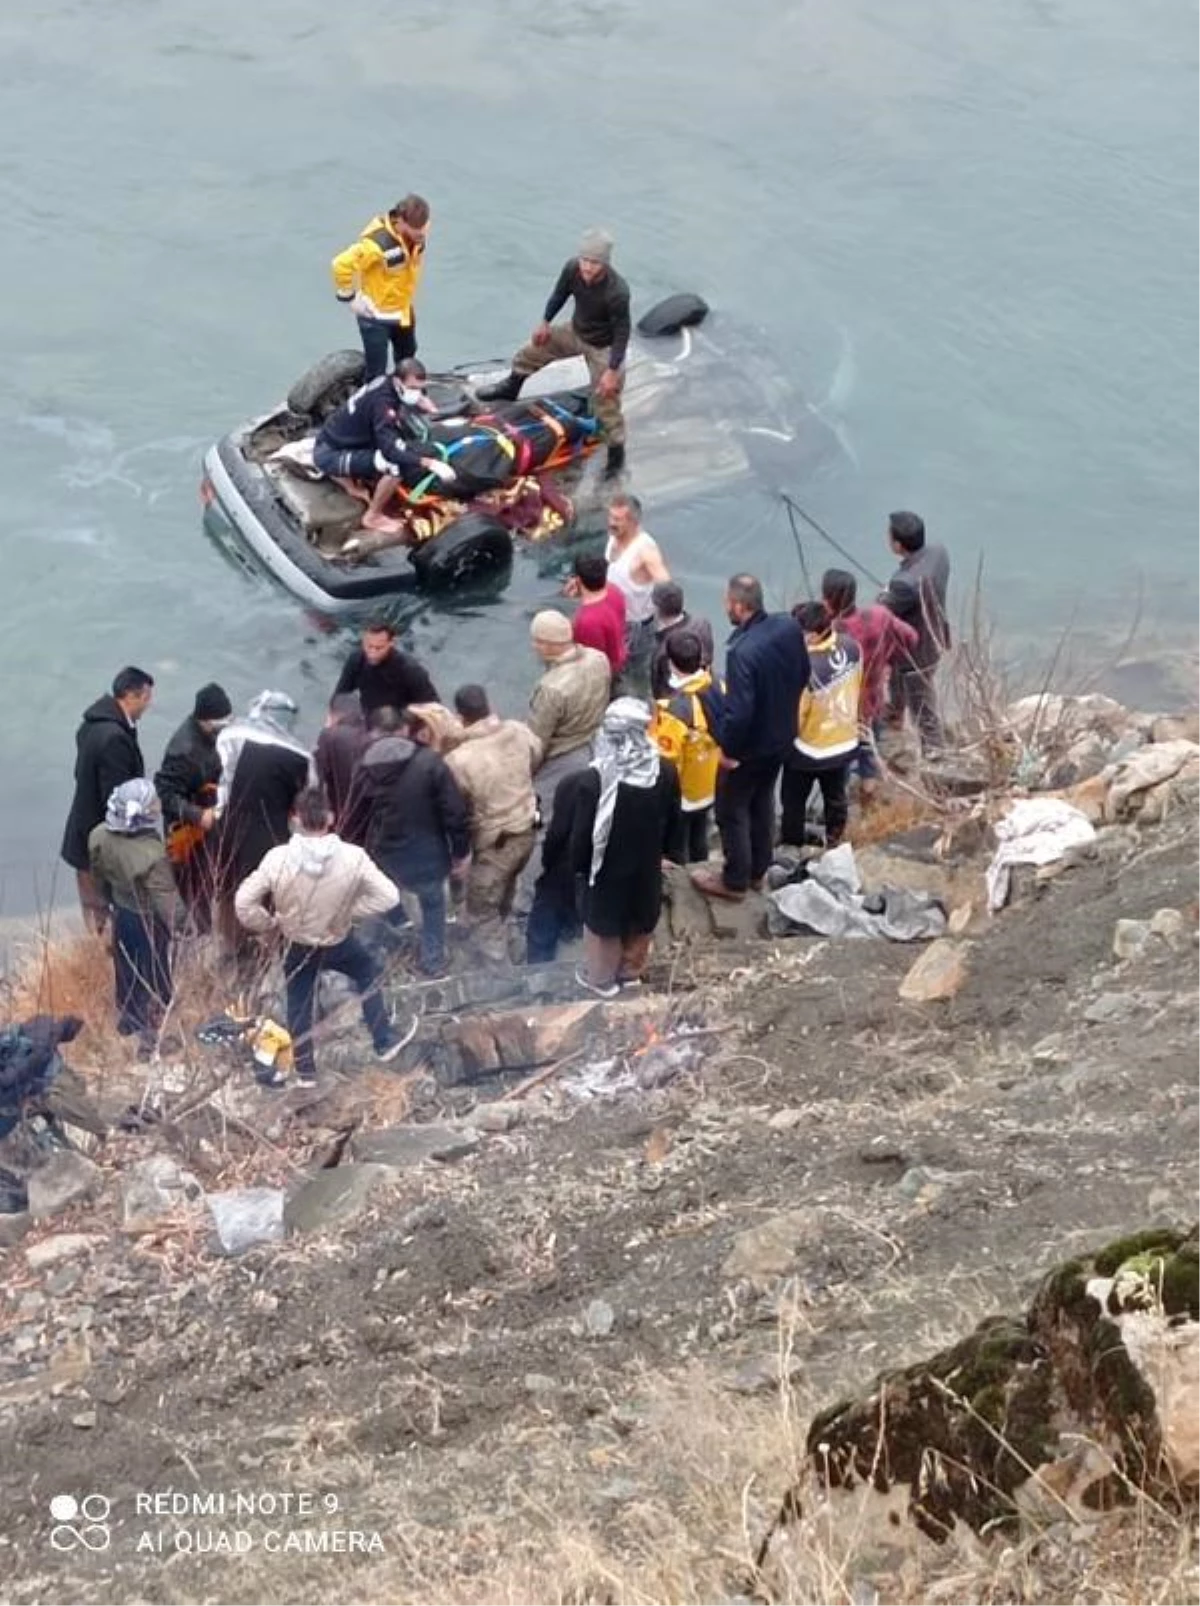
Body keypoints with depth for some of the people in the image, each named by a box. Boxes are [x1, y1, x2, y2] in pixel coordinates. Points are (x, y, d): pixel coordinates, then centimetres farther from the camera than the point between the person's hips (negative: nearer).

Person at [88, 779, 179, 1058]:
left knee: (126, 969, 29)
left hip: (121, 913, 6)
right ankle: (149, 1040, 31)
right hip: (148, 921, -6)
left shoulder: (100, 836, -18)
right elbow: (167, 902, -29)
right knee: (154, 979, 16)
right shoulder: (152, 855, -39)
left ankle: (127, 1021, 52)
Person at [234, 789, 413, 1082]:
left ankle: (305, 1070, 36)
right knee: (368, 972, 29)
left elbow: (244, 902, -19)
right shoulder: (353, 857, -27)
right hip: (339, 942, 0)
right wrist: (350, 909, -7)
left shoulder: (278, 858, -26)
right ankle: (385, 1042, 35)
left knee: (299, 1004, 22)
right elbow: (388, 896, -19)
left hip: (297, 946, 1)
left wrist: (268, 925, -1)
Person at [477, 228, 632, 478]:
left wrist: (613, 370, -25)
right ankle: (510, 389, 49)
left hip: (602, 347, -6)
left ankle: (616, 453, 21)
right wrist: (545, 322, 9)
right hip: (575, 331, 6)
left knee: (606, 402, 2)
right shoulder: (572, 268, -25)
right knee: (534, 349, 20)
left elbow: (622, 333, -27)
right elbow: (560, 294, -1)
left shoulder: (617, 292, -40)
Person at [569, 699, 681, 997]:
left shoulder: (596, 780, -32)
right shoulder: (665, 772, -19)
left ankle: (601, 978, 42)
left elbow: (582, 832, -20)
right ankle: (631, 970, 50)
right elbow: (673, 821, -2)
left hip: (609, 869, -3)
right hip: (647, 866, 3)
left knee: (604, 923, 22)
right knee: (640, 920, 27)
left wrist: (578, 865, 0)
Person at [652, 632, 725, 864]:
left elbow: (666, 759, -25)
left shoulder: (673, 707, -33)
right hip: (709, 786, 7)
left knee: (676, 854, 12)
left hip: (680, 793, -7)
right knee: (699, 844, 25)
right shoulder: (718, 690, -12)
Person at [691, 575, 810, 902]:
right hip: (782, 736, 8)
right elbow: (803, 675, 4)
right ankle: (757, 871, 42)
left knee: (732, 811, 14)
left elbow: (739, 711, -33)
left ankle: (735, 881, 29)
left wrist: (727, 748, -16)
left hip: (750, 745, -8)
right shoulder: (790, 626, -11)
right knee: (762, 803, 26)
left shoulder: (742, 651, -35)